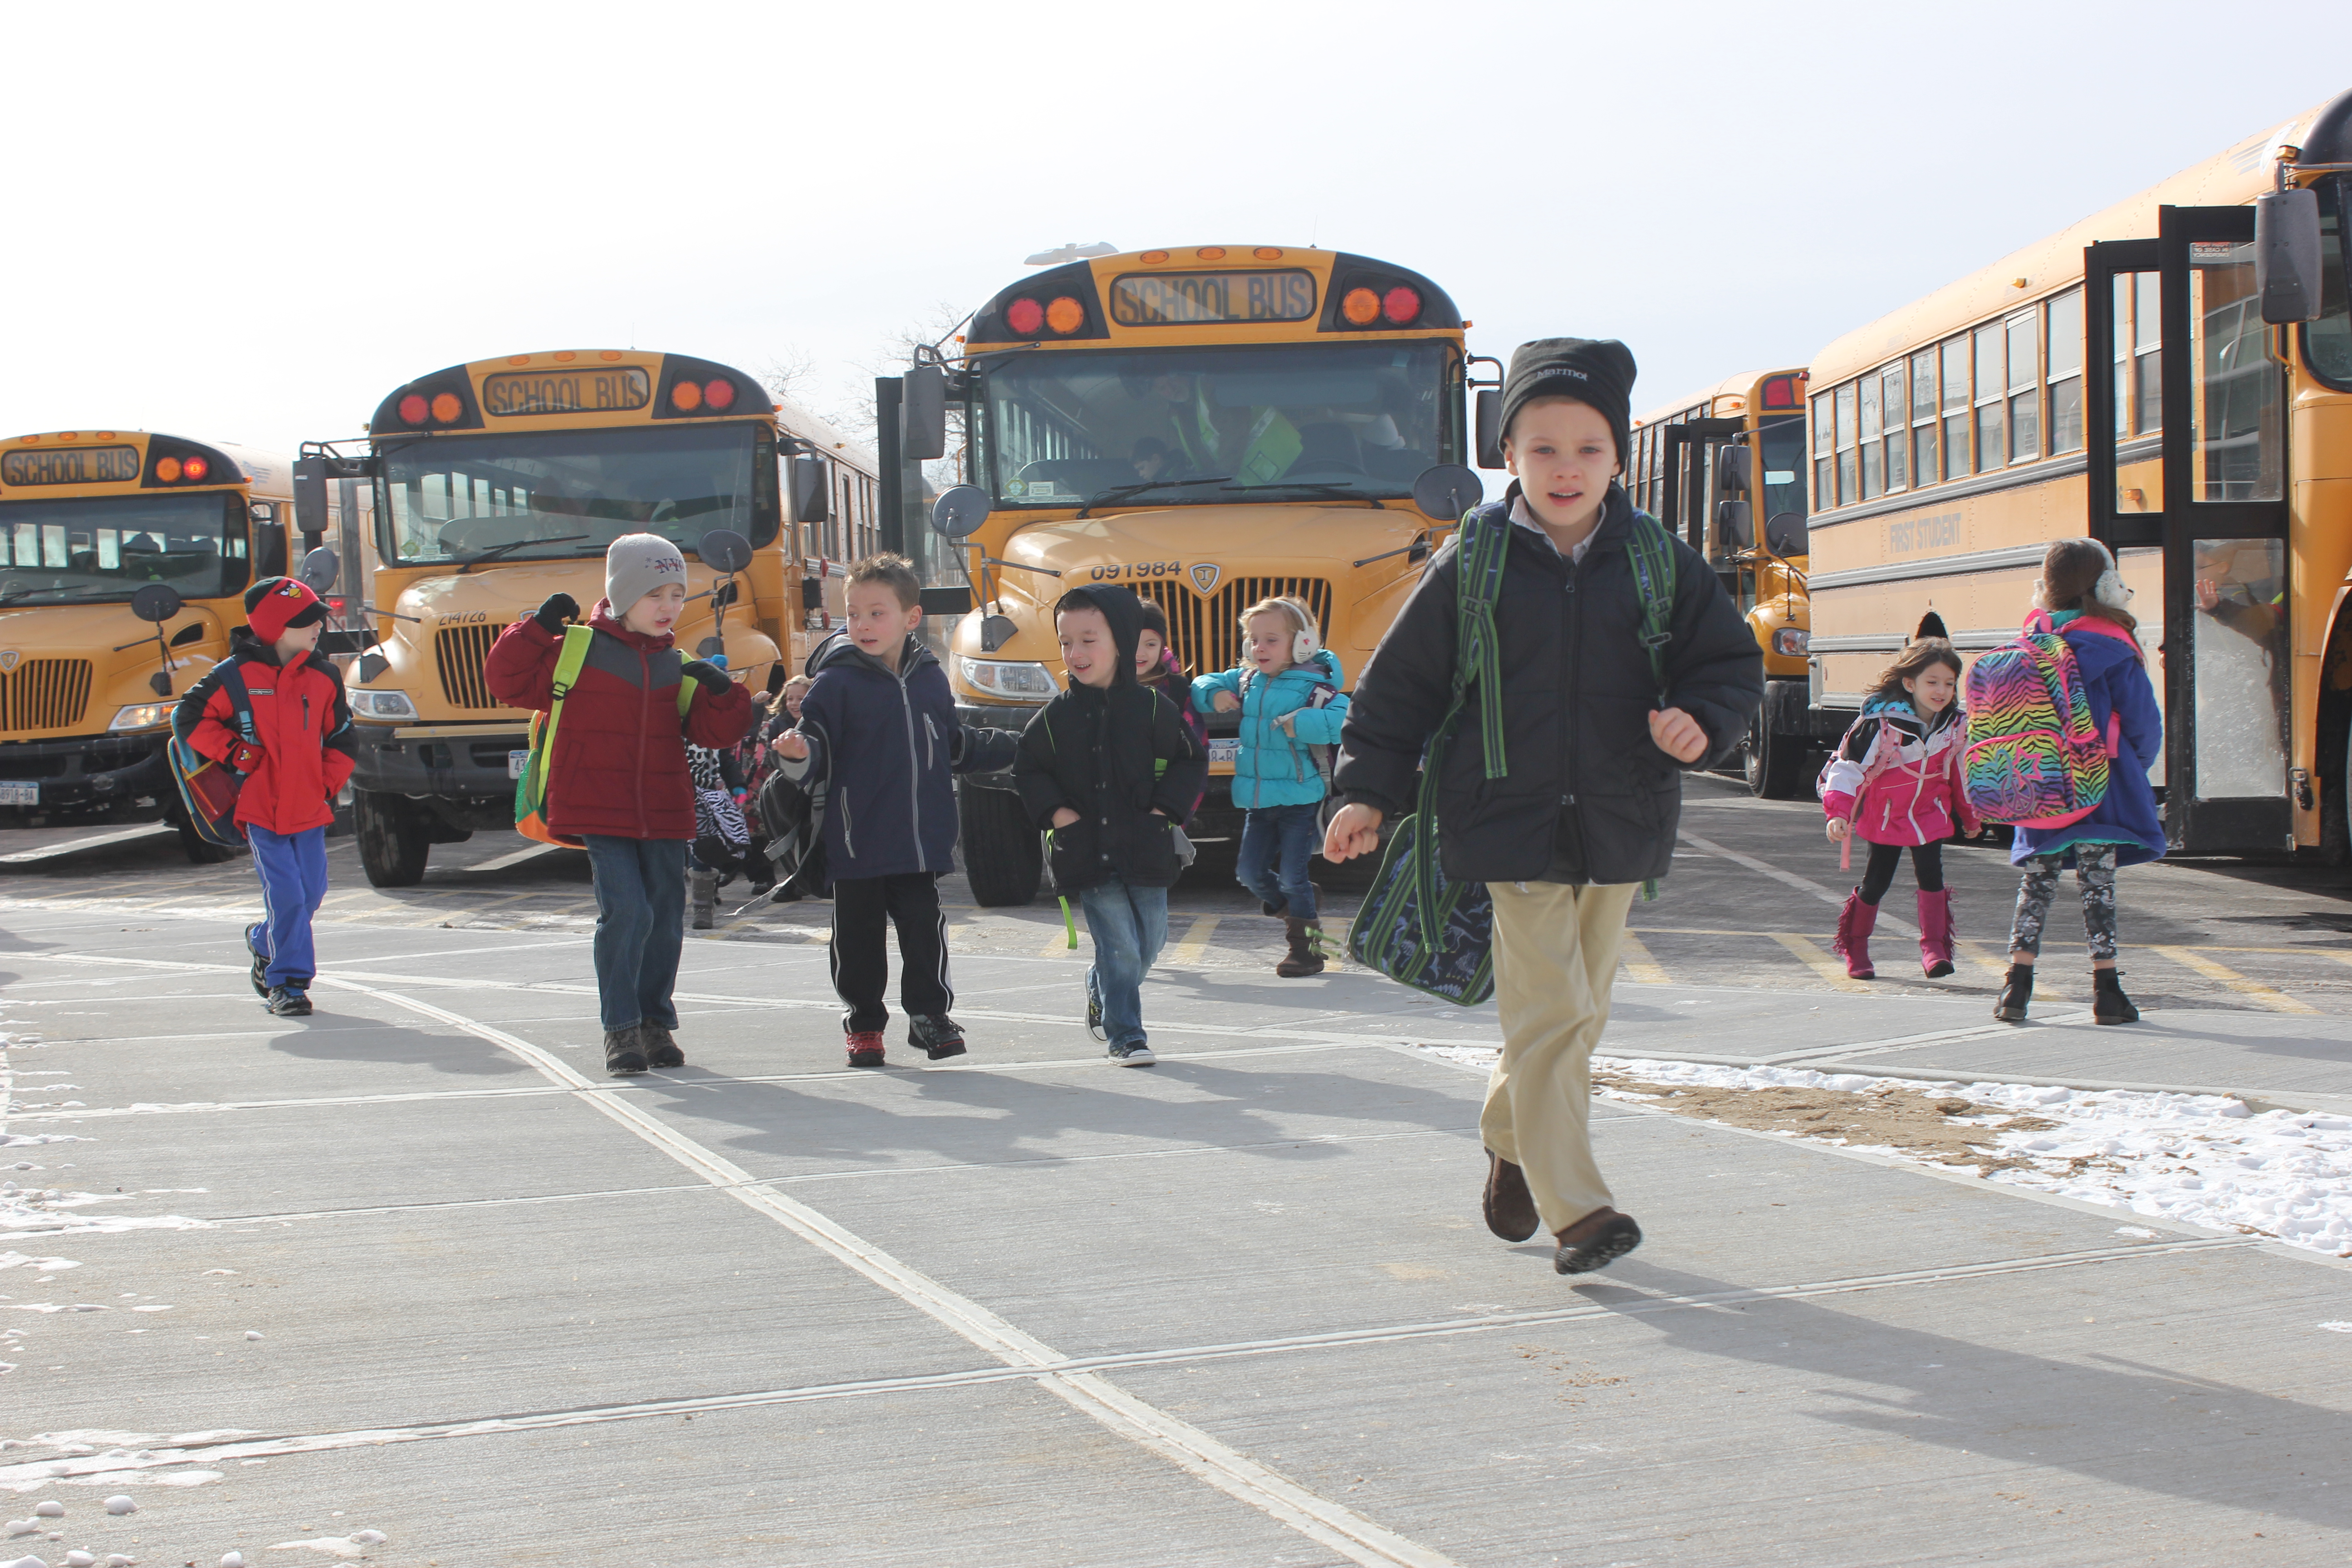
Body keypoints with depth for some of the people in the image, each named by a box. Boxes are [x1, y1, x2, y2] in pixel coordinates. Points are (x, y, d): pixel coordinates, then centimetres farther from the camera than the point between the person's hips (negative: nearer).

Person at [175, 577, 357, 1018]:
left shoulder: (324, 677, 5)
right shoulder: (237, 674, -6)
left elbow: (343, 740, 13)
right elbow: (188, 718, 0)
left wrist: (328, 787, 3)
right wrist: (234, 752, -7)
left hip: (309, 807, 4)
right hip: (261, 807, -4)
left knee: (310, 892, 8)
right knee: (286, 893, -10)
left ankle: (263, 941, 36)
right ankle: (286, 982, 1)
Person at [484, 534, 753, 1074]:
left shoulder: (678, 668, 10)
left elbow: (716, 732, 6)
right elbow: (510, 683, -3)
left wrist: (721, 695, -12)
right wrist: (538, 629, -11)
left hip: (665, 816, 4)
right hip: (601, 812, -4)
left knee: (665, 919, 9)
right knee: (626, 911, -15)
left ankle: (657, 1023, 25)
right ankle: (621, 1028, -3)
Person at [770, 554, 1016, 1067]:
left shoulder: (930, 678, 9)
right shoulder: (837, 681, -5)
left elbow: (954, 745, 22)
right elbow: (817, 742, -11)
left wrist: (1013, 748, 28)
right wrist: (799, 752, -34)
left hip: (923, 843, 3)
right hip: (858, 846, -3)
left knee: (924, 929, 3)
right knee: (860, 936, 5)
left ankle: (929, 1015, 16)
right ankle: (864, 1025, 18)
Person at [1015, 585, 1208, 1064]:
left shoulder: (1151, 706, -2)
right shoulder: (1057, 716, -1)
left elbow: (1192, 760, 5)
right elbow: (1028, 770, 10)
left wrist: (1165, 810, -5)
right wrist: (1057, 813, -4)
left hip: (1144, 848, 2)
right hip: (1088, 854, -2)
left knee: (1149, 940, 10)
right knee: (1119, 943, -8)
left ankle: (1102, 992, 38)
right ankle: (1126, 1035, 3)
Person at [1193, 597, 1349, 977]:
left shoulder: (1315, 688, -14)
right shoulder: (1245, 680, 6)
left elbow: (1344, 722, -27)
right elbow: (1203, 686, 16)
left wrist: (1303, 723, -35)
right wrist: (1214, 695, -6)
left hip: (1301, 799, -6)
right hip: (1259, 800, 6)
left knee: (1292, 874, -4)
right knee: (1251, 871, 10)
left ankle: (1306, 948, 9)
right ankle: (1294, 907, 36)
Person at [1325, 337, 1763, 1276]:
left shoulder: (1657, 562, 1)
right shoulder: (1472, 563, -4)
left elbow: (1730, 664, 8)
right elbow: (1402, 681, 2)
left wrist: (1700, 722, -13)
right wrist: (1370, 792, -3)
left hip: (1619, 826, 3)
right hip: (1511, 822, -3)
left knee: (1575, 1011, 14)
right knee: (1547, 1008, -10)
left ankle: (1513, 1143, 39)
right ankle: (1577, 1210, -9)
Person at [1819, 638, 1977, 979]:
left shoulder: (1956, 725, -7)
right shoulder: (1881, 722, -22)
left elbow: (1961, 772, 11)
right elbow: (1849, 764, -21)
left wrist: (1969, 816, 21)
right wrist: (1839, 813, -30)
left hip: (1930, 814, 2)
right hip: (1884, 816, -2)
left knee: (1930, 874, -13)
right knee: (1876, 882, 6)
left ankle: (1934, 947, -8)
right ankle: (1855, 947, 24)